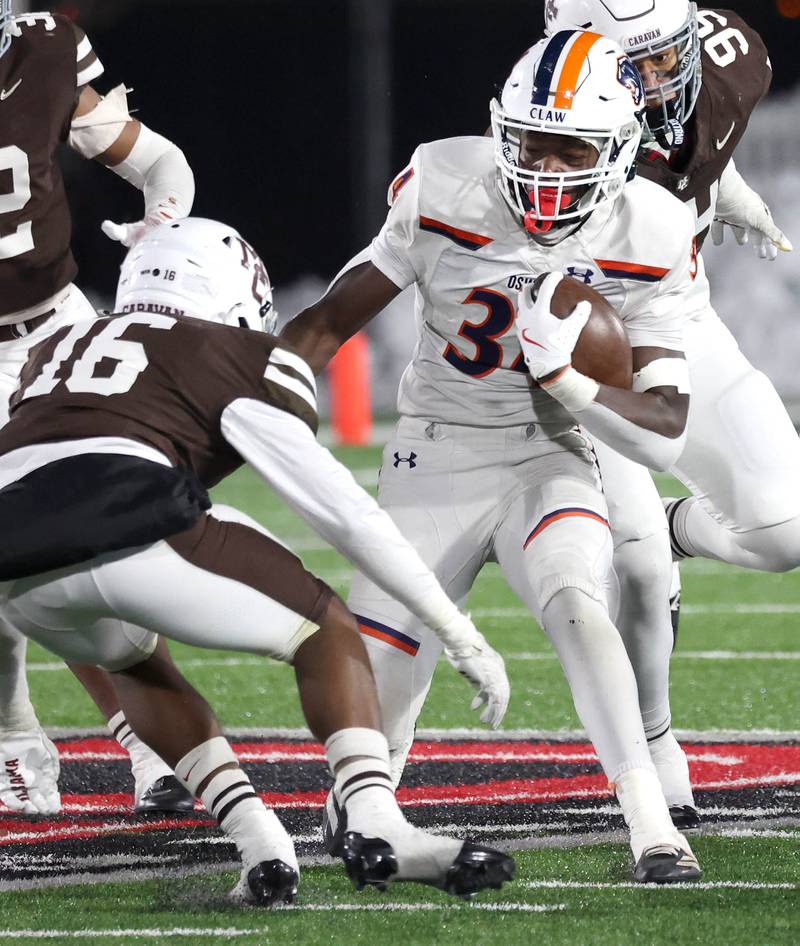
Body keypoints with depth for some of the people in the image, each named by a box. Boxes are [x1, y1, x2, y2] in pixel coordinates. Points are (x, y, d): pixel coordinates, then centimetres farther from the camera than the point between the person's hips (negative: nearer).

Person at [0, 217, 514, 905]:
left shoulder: (59, 349, 35)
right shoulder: (246, 360, 19)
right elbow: (345, 511, 15)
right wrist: (463, 638, 18)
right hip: (125, 528, -5)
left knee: (132, 661, 36)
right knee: (327, 633, 16)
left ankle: (258, 845, 16)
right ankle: (378, 831, -5)